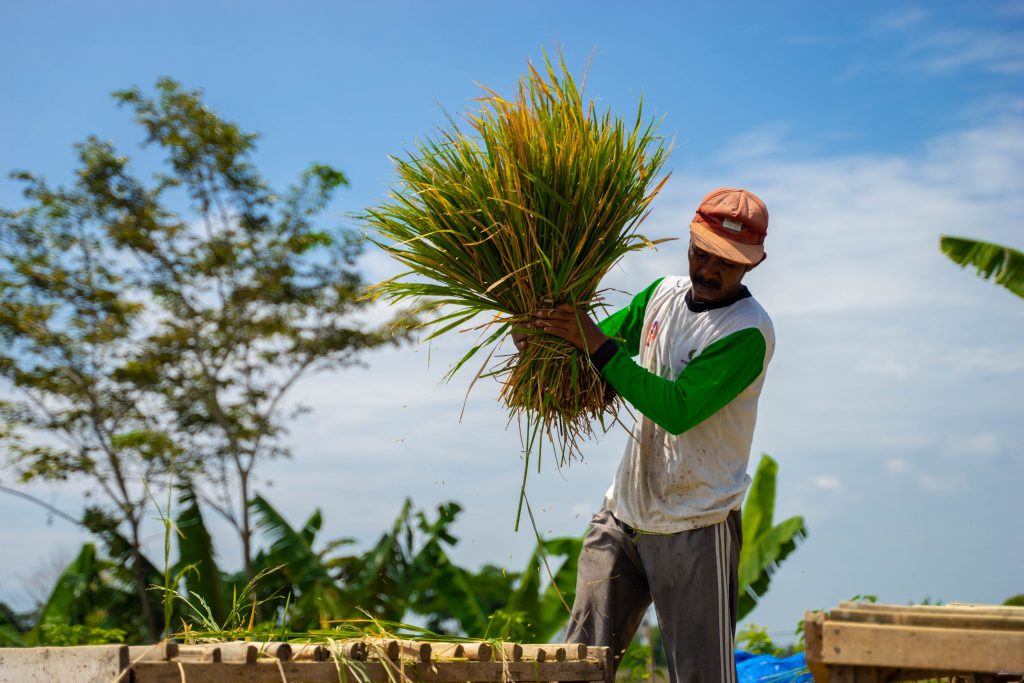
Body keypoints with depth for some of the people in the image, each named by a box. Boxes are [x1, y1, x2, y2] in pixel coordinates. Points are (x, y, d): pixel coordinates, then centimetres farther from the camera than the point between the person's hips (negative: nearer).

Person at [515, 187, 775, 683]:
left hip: (695, 529, -6)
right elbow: (599, 341, 15)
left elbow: (678, 409, -25)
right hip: (623, 514, 6)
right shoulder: (663, 294, 6)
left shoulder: (749, 333, -17)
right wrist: (541, 337, -7)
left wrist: (596, 345, -26)